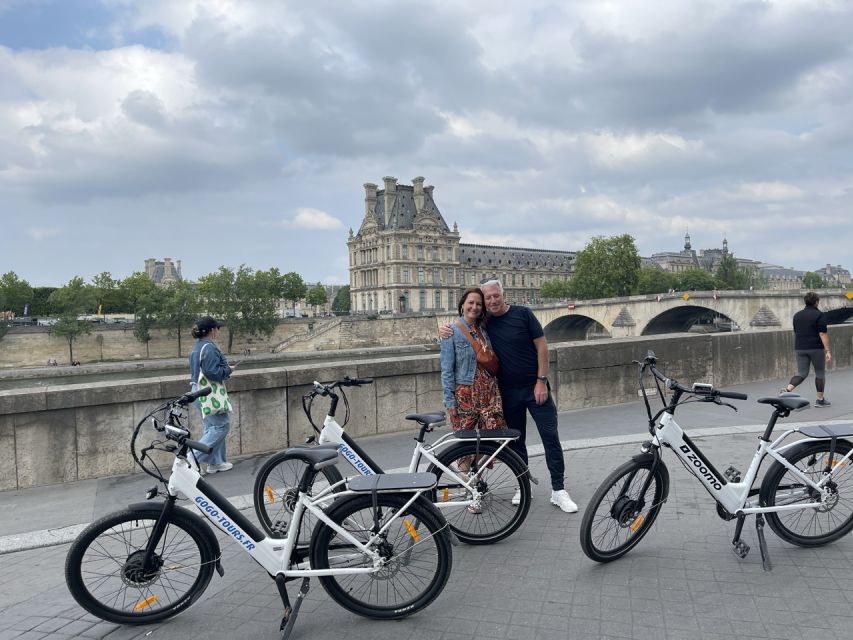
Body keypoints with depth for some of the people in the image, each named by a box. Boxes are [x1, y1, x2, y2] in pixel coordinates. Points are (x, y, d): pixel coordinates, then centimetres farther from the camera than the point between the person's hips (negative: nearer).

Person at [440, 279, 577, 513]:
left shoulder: (522, 314, -8)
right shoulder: (485, 322, 2)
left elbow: (541, 345, -7)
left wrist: (542, 381, -12)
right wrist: (446, 331, -10)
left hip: (535, 387, -3)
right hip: (508, 391, 3)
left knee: (550, 437, -3)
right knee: (516, 441, 11)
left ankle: (559, 490, 5)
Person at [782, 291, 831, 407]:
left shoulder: (797, 315, 10)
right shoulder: (819, 315, -8)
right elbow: (823, 334, -14)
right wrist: (827, 351, -14)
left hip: (800, 348, 5)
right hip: (816, 348, -5)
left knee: (801, 373, 6)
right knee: (820, 373, 10)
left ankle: (787, 390, -17)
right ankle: (820, 399, 15)